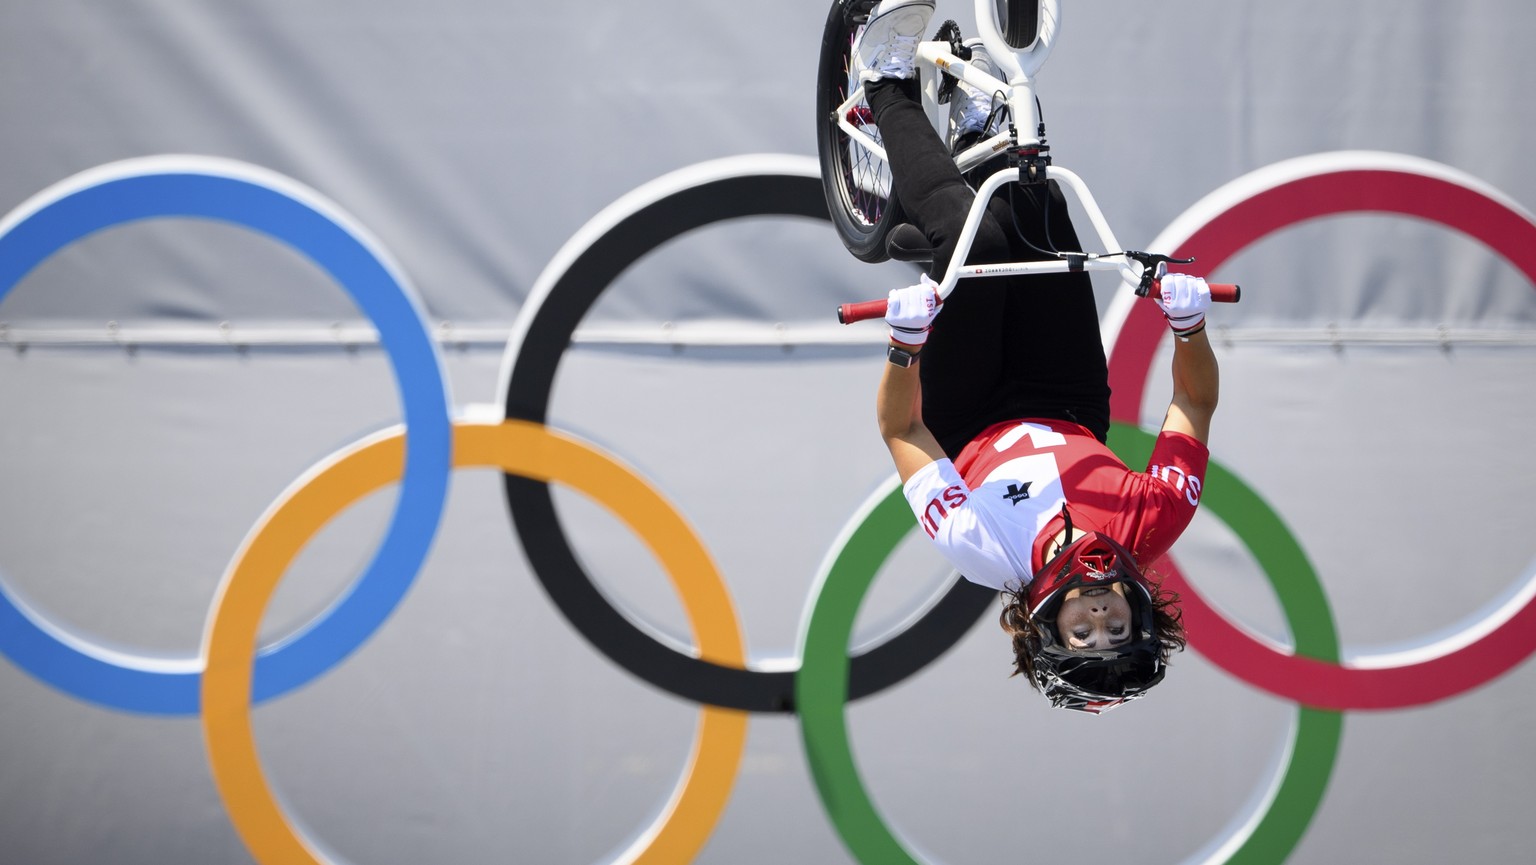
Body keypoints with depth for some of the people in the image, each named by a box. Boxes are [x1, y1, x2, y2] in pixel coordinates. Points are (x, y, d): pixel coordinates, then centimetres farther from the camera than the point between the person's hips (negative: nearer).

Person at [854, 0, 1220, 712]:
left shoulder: (984, 553, -43)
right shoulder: (1153, 528, -38)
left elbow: (900, 429, -33)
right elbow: (1195, 401, -25)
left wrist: (906, 342, -46)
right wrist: (1188, 325, -40)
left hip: (971, 429, -3)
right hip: (1072, 417, 3)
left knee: (976, 232, -18)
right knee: (1037, 214, -6)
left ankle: (890, 89, 10)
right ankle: (974, 123, 31)